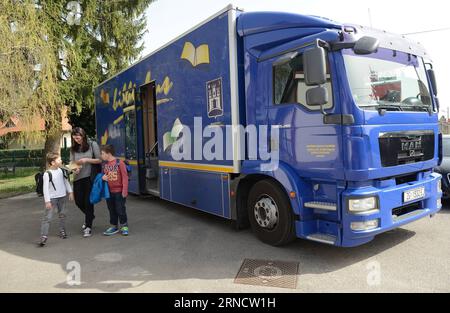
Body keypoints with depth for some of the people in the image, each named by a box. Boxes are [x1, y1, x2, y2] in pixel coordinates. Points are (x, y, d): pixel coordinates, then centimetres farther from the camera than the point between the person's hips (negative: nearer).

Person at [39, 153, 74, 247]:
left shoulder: (61, 170, 2)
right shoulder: (47, 174, -16)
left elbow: (66, 181, 12)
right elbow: (45, 188, -15)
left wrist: (70, 192, 9)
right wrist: (47, 201, -16)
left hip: (62, 197, 6)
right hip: (52, 198, -6)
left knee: (62, 215, 15)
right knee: (47, 218, -6)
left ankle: (62, 231, 30)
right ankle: (44, 237, -6)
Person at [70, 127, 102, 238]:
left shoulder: (92, 145, -4)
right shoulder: (73, 148, 6)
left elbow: (99, 160, -5)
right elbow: (72, 162, 7)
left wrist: (87, 159, -17)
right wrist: (74, 169, -13)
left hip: (90, 178, -4)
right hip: (78, 178, 4)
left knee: (88, 202, -1)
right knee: (78, 201, 9)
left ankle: (88, 227, 11)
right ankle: (90, 216, 38)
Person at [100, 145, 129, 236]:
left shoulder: (120, 163, -13)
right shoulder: (105, 164, 4)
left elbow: (125, 177, -13)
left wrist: (124, 191, -15)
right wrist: (103, 177, -5)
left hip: (119, 191, -5)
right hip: (109, 191, 6)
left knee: (120, 210, 3)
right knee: (112, 210, 14)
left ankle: (124, 226, 18)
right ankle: (114, 226, 27)